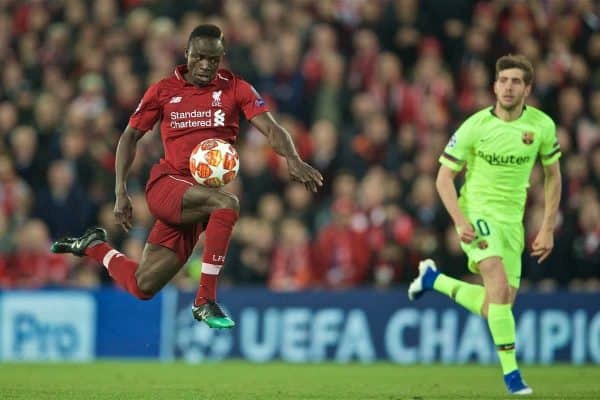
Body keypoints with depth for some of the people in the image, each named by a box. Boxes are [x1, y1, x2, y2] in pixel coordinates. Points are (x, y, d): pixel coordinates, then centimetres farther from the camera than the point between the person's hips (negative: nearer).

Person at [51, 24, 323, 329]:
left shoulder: (235, 89, 3)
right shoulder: (163, 91, 4)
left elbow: (271, 129, -8)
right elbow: (130, 137, 10)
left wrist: (292, 159, -29)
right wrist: (120, 192, 0)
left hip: (203, 196, 2)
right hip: (166, 185, -2)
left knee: (142, 287, 0)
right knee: (227, 203, -34)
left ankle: (95, 246, 32)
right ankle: (205, 301, -29)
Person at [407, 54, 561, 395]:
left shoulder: (542, 125, -4)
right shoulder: (474, 127, -12)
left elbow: (553, 176, 9)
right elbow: (444, 177, -5)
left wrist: (548, 229, 4)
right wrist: (460, 222, -19)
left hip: (511, 220, 4)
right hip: (477, 213, -4)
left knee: (495, 308, 5)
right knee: (500, 285, -26)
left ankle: (434, 279, 29)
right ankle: (511, 372, -17)